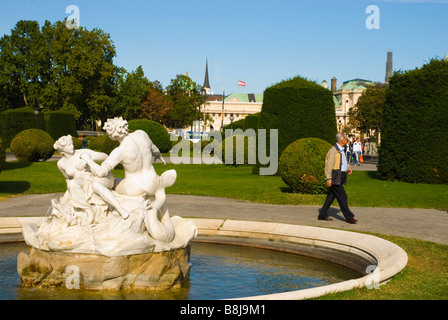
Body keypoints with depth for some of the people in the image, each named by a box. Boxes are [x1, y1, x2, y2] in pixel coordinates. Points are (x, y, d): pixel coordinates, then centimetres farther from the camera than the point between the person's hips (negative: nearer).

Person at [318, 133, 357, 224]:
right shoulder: (333, 150, -15)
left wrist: (348, 168, 12)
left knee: (331, 196, 12)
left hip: (341, 178, 10)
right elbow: (329, 165, -17)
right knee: (342, 197, -6)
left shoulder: (342, 150, 16)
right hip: (335, 178, -10)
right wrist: (328, 179, -20)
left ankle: (322, 215, 18)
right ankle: (349, 217, -2)